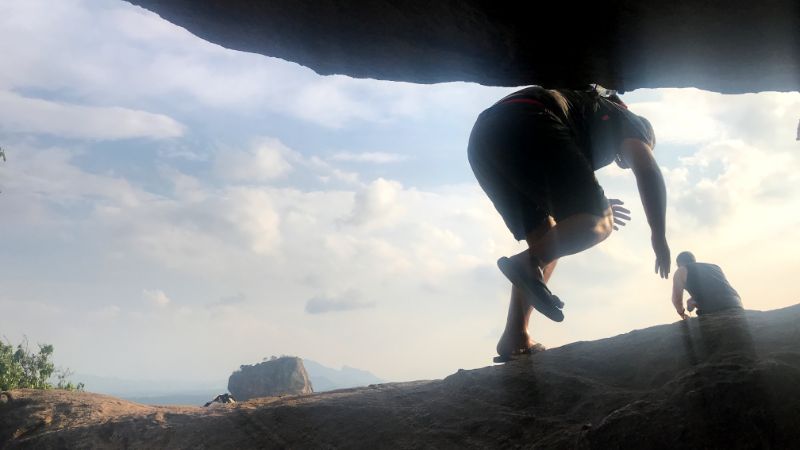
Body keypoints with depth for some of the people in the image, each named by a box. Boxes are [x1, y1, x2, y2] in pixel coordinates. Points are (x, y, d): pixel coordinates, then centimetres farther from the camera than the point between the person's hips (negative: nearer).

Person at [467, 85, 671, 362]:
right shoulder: (626, 120, 26)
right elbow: (648, 173, 7)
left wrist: (592, 205, 37)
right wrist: (659, 236, 11)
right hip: (527, 124, -8)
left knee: (547, 237, 14)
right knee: (598, 223, -3)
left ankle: (515, 337, 2)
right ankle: (528, 263, -28)